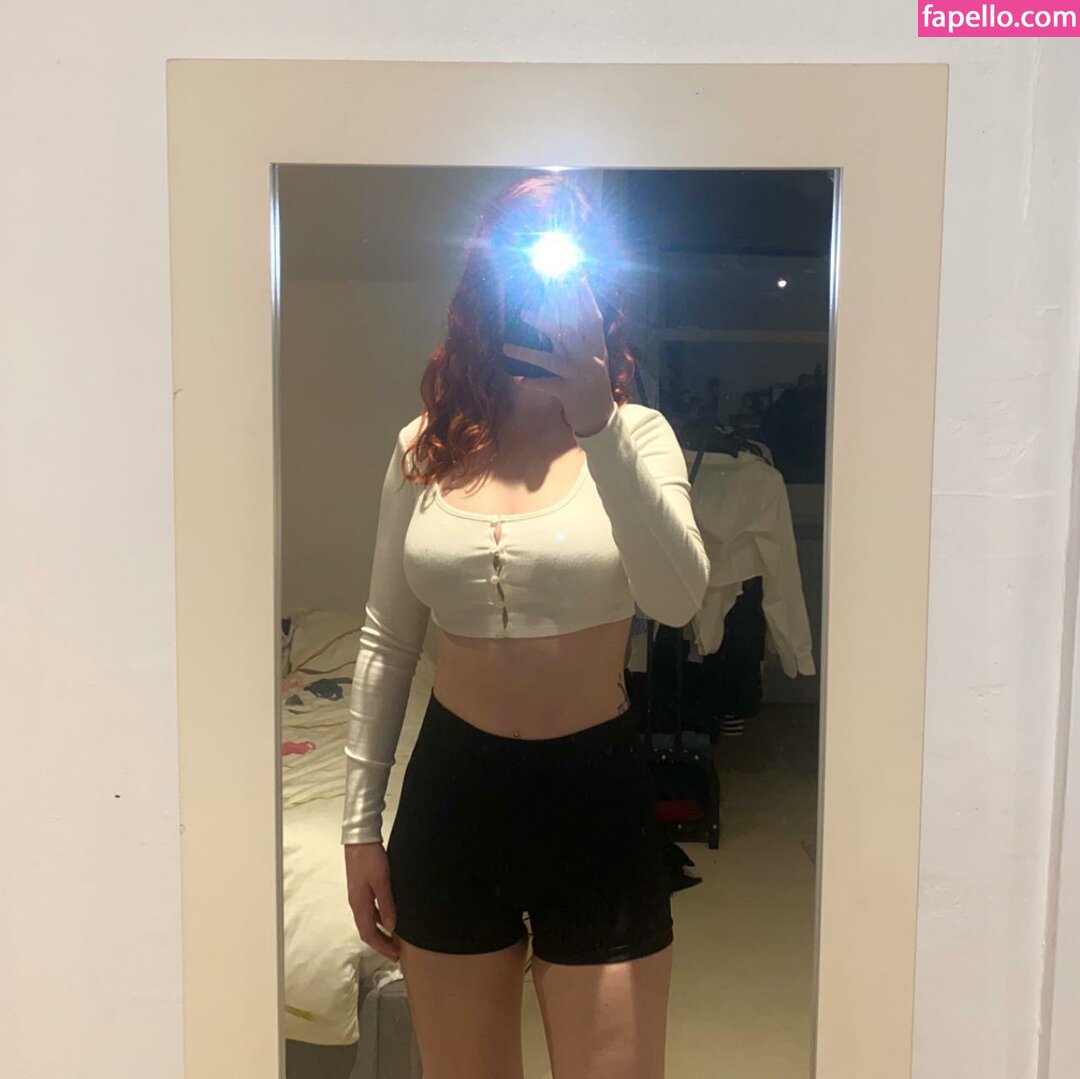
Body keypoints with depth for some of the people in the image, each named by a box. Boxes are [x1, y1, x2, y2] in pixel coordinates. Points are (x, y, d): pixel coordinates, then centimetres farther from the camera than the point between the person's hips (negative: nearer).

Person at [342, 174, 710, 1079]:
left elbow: (679, 598, -25)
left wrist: (595, 420, -31)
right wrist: (360, 822, 6)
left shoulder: (634, 433, -7)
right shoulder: (427, 447, 0)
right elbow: (387, 642, 6)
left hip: (595, 791, -2)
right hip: (452, 789, 3)